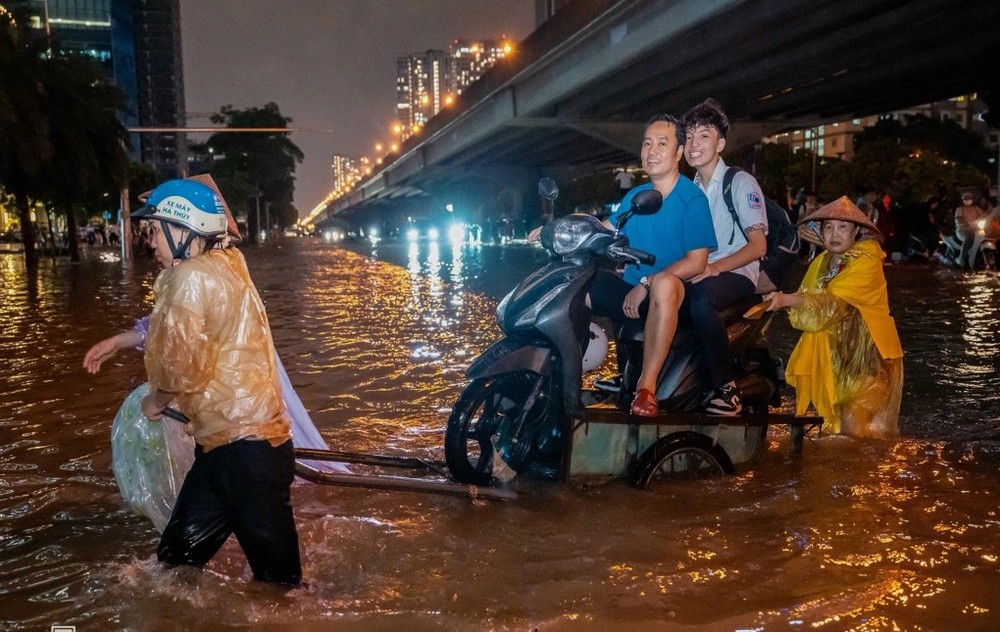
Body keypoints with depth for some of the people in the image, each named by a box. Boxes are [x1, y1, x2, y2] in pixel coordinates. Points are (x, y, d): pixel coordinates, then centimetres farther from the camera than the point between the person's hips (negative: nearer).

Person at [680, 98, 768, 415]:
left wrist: (714, 267, -23)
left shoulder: (741, 183, -1)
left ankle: (726, 387, -27)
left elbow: (758, 246, -8)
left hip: (735, 273, -6)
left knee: (701, 300, -38)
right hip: (695, 274, 6)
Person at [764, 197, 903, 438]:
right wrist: (784, 302, -19)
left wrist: (787, 300, -35)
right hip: (834, 356, 7)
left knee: (857, 429, -12)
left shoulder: (866, 261, -13)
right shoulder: (820, 263, 11)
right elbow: (806, 307, 2)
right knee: (837, 423, 9)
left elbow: (832, 301, -26)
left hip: (867, 356, -7)